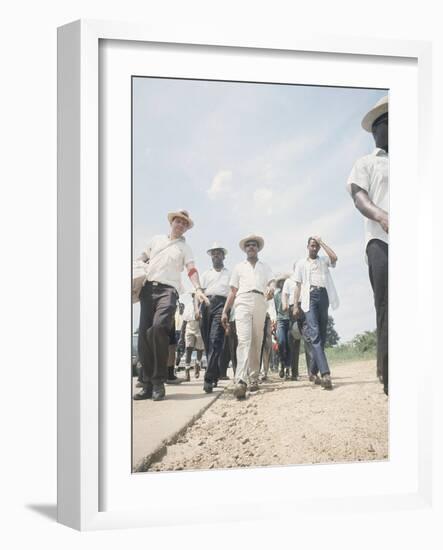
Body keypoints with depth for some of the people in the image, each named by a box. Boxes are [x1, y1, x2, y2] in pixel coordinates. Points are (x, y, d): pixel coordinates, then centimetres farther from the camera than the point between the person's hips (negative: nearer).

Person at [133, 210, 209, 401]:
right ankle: (148, 384, 0)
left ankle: (159, 382, -21)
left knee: (158, 327, -27)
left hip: (168, 290, -3)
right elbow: (142, 259, 28)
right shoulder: (156, 240, 22)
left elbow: (192, 270, 1)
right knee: (143, 334, -5)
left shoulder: (185, 247, 14)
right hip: (147, 288, 4)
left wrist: (198, 289, -17)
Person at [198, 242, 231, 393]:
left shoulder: (229, 274, 17)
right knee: (207, 342, 2)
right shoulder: (206, 274, 25)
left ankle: (209, 378, -26)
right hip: (206, 304, 4)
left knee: (215, 341, -18)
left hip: (221, 304, -4)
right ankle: (215, 374, 15)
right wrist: (198, 308, -1)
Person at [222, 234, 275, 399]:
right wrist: (224, 311, 10)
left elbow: (272, 281, 5)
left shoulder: (265, 267, 24)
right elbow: (233, 291, 20)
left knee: (256, 343, 0)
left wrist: (271, 288, -20)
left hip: (260, 303, 2)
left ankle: (254, 378, 9)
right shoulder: (239, 267, 24)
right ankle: (241, 381, -31)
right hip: (243, 302, -1)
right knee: (244, 340, -18)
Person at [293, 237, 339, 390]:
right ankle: (325, 373, -30)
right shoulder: (301, 263, 18)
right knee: (314, 334, -18)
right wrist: (295, 305, 2)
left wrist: (321, 242, 4)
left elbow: (334, 257, -4)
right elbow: (298, 285, 12)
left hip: (324, 296, 3)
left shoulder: (324, 260, 20)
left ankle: (314, 371, 14)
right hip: (309, 297, -3)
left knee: (322, 335, 3)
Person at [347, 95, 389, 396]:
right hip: (383, 240, -3)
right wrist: (382, 216, -21)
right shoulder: (367, 163, 18)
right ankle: (391, 377, -11)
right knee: (388, 307, -9)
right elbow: (359, 196, 1)